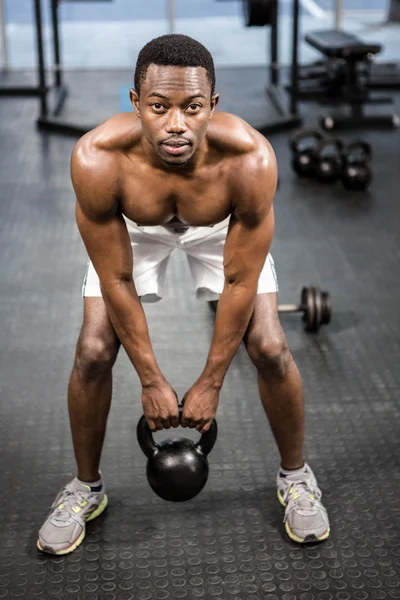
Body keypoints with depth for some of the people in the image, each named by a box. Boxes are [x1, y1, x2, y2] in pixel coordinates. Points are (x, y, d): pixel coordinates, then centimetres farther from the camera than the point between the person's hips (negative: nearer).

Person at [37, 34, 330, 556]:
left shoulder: (250, 159, -40)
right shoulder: (97, 159, -39)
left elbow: (241, 282, -27)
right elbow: (117, 280, -26)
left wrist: (211, 383, -19)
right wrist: (151, 381, -18)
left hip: (223, 229, 0)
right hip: (133, 229, 1)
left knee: (270, 349, -10)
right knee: (93, 352, -9)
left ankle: (295, 475, 17)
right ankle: (86, 487, 16)